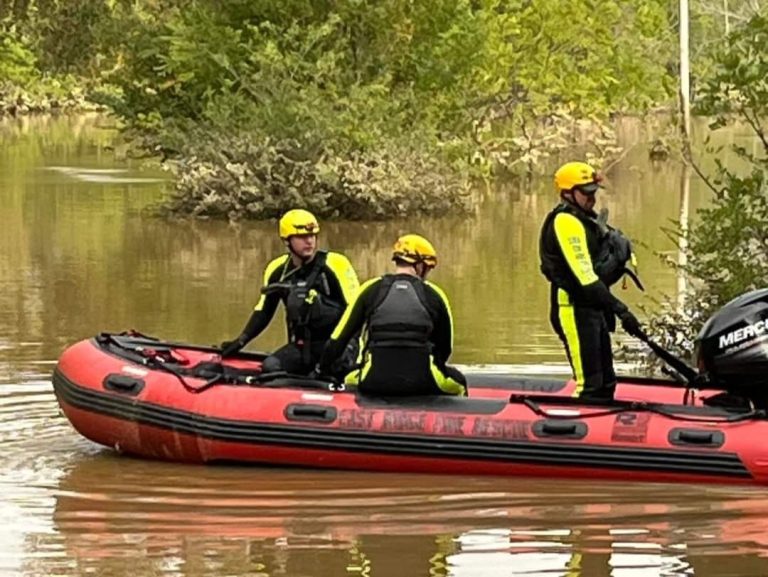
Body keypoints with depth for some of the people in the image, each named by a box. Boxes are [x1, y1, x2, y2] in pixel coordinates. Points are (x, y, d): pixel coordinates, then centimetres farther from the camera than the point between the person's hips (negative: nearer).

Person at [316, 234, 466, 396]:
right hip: (421, 382, 0)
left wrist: (322, 370, 26)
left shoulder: (371, 289, 9)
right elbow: (444, 348, 20)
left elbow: (338, 339, 12)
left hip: (375, 381, 1)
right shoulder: (434, 295, 10)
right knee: (458, 383, 28)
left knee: (348, 381, 33)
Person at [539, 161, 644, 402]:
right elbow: (584, 276, -23)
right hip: (574, 310, -11)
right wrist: (620, 309, -25)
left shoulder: (585, 220, 18)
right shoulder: (566, 222, -15)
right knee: (590, 386, -15)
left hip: (592, 309, 11)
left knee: (605, 383, 14)